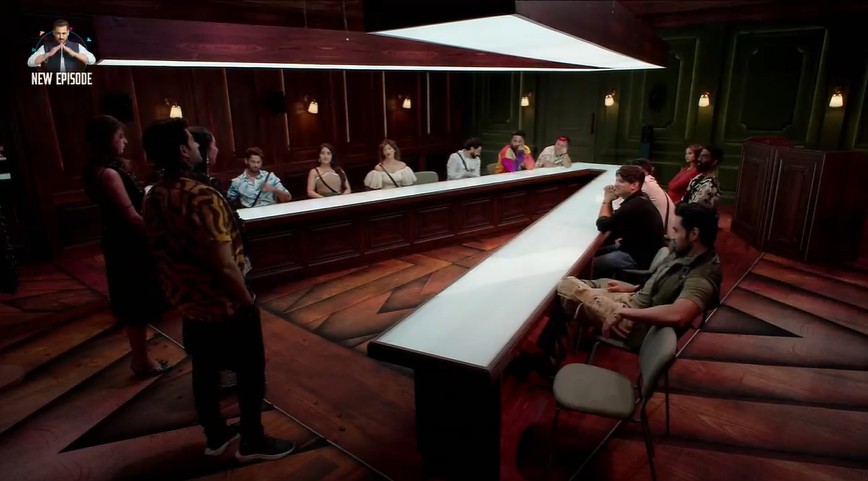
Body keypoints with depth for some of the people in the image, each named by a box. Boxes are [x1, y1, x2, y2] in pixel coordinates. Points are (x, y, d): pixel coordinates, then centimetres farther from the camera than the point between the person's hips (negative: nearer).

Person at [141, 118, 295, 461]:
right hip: (225, 305, -8)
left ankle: (215, 436, 40)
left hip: (187, 303, 8)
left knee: (204, 369, 21)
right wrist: (248, 301, -14)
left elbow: (162, 251, 11)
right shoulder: (203, 198, -28)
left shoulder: (152, 198, -1)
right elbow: (225, 267, -28)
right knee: (250, 371, 11)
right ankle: (253, 442, 27)